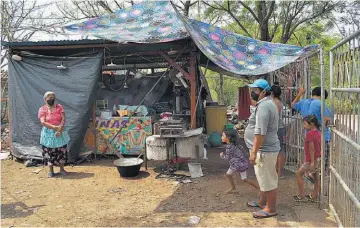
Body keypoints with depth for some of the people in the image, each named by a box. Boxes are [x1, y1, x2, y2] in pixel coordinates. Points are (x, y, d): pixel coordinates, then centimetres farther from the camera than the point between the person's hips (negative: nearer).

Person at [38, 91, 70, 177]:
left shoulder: (59, 107, 4)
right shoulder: (42, 109, -2)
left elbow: (63, 119, -5)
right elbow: (43, 122, -13)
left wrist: (60, 129, -18)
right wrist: (55, 127, -22)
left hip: (60, 132, 2)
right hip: (48, 133, -2)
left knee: (61, 150, 5)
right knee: (49, 152, 3)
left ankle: (62, 169, 17)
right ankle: (51, 171, 14)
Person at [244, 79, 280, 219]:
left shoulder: (264, 106, -21)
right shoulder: (267, 103, 14)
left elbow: (260, 132, -26)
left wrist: (254, 152, -24)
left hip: (264, 150, -11)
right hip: (265, 149, 11)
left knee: (268, 180, 1)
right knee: (264, 178, 22)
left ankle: (271, 209, 13)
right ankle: (262, 202, 36)